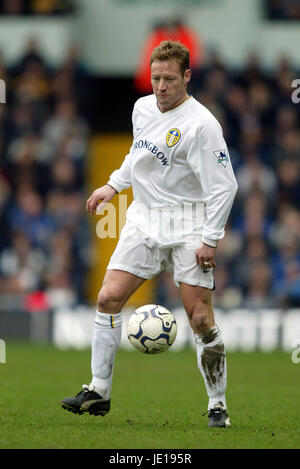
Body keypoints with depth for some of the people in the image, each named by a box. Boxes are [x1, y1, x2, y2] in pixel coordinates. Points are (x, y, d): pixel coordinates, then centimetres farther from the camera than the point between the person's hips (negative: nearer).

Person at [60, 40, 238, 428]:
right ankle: (99, 392, 4)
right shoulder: (143, 108, 6)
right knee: (108, 299, -5)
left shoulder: (201, 124, -15)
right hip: (144, 220, 6)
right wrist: (114, 185, 20)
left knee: (200, 318, -8)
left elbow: (224, 186, -15)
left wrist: (210, 240, -17)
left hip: (188, 227, -6)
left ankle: (217, 405, 4)